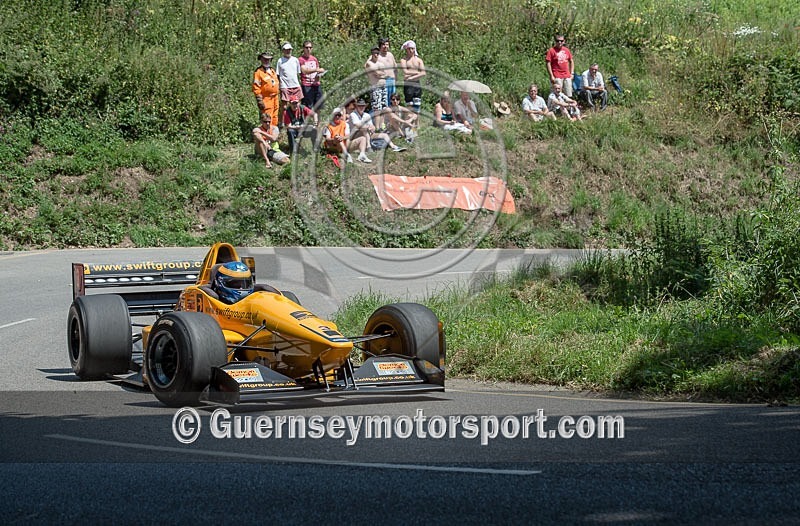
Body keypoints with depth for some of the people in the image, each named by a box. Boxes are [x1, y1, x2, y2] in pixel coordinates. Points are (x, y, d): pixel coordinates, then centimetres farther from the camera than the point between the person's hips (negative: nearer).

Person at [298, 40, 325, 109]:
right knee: (308, 108, -9)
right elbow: (304, 71, -17)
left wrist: (319, 76, 0)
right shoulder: (301, 59, -4)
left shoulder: (314, 59, 17)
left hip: (316, 85, 6)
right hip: (306, 86, -6)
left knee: (318, 107, 5)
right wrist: (317, 70, -23)